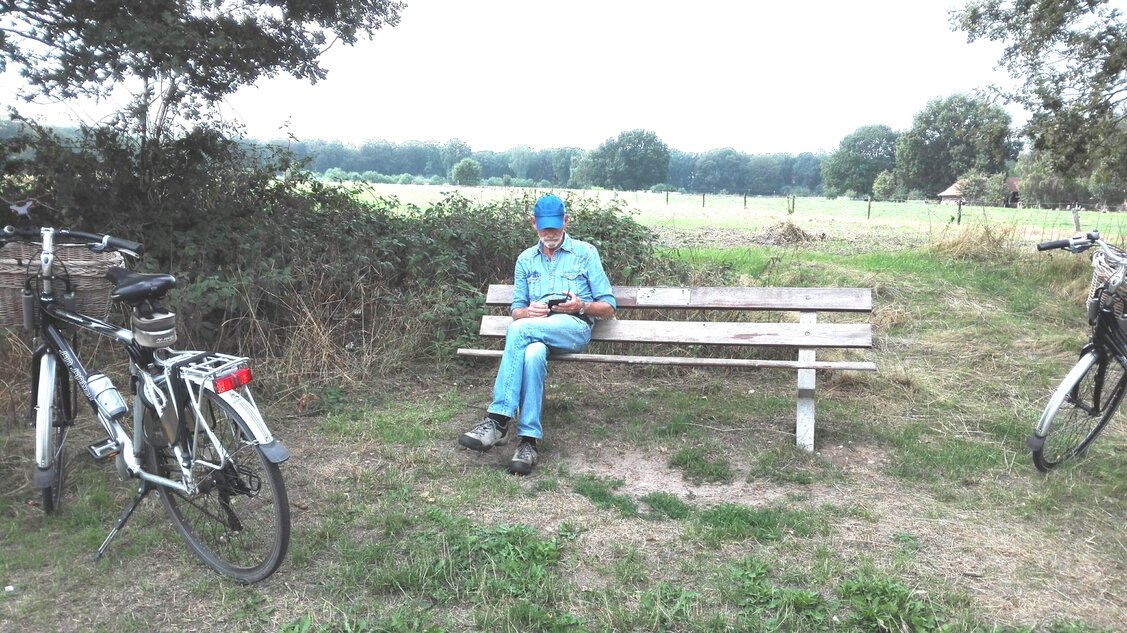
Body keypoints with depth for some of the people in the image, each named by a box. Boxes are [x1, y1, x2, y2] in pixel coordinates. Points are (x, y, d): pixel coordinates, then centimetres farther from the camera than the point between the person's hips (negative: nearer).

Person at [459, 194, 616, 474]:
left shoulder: (585, 253, 12)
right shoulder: (526, 259, 23)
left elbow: (608, 307, 9)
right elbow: (516, 311, 19)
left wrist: (581, 306, -12)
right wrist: (528, 311, -5)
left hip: (574, 327, -3)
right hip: (534, 329, 3)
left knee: (519, 329, -35)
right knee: (533, 353, -38)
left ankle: (499, 419, -37)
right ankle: (528, 440, -41)